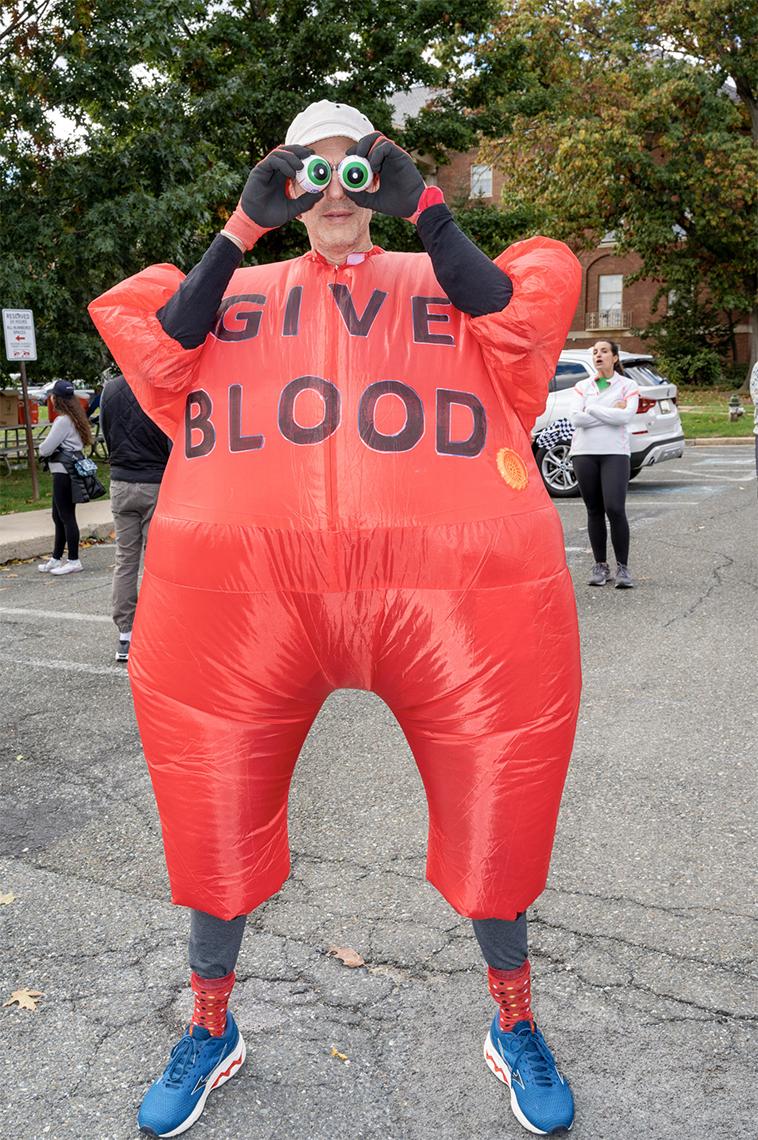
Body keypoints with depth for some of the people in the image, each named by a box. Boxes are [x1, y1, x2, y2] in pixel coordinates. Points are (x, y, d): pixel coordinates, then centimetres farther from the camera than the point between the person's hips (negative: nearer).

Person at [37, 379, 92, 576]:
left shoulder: (63, 420, -17)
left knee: (66, 517, -3)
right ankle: (56, 558, 24)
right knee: (58, 516, 16)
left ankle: (73, 561, 2)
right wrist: (47, 451, 2)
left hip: (63, 473, -10)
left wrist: (42, 450, 4)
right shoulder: (74, 418, 13)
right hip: (66, 472, 10)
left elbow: (45, 449, -16)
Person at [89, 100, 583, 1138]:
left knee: (494, 810, 7)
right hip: (248, 587, 1)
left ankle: (516, 1029, 34)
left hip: (448, 586, 0)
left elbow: (512, 314, -2)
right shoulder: (242, 287, 20)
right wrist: (242, 229, 5)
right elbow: (165, 345, 3)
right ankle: (211, 1031, 36)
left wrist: (424, 206, 3)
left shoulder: (437, 278, 17)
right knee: (217, 814, 9)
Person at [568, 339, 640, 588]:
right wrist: (611, 413, -6)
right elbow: (575, 418, -5)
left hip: (615, 453, -3)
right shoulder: (582, 386, 12)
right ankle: (600, 566, 13)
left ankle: (623, 567, -4)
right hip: (584, 453, 3)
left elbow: (626, 416, -12)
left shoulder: (627, 386, 6)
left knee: (615, 509, -13)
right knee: (594, 511, 5)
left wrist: (592, 409, -5)